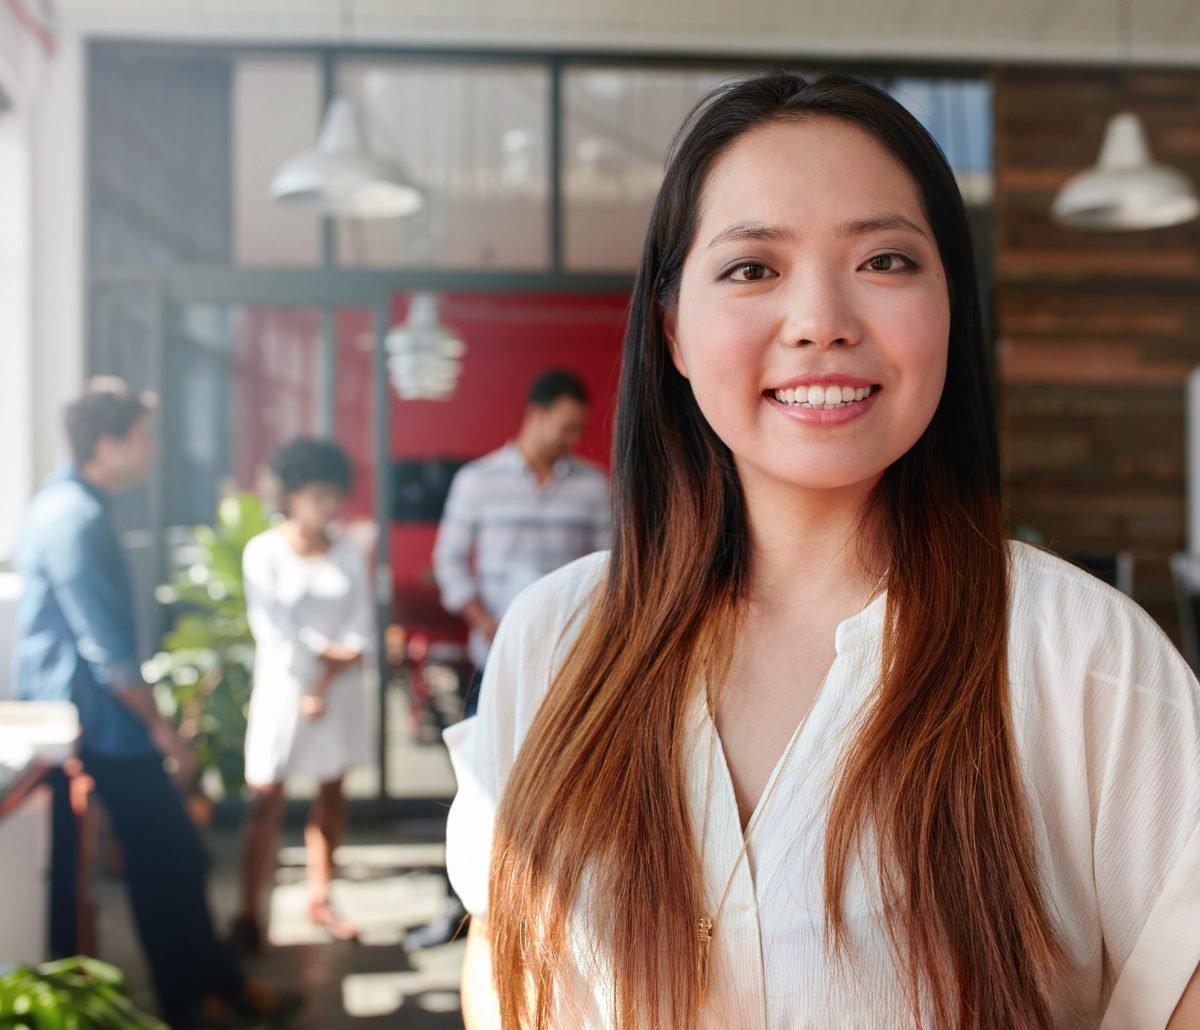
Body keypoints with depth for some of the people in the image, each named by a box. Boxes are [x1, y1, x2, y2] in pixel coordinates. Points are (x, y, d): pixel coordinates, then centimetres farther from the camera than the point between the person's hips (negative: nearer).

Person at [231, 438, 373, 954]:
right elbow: (276, 631, -12)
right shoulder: (263, 552, -7)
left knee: (331, 791, 9)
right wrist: (333, 650, -7)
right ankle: (249, 913, 2)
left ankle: (319, 900, 21)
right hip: (283, 685, -4)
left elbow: (362, 630, -1)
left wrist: (326, 683, -12)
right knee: (267, 799, -3)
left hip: (340, 689, 4)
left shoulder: (348, 553, 3)